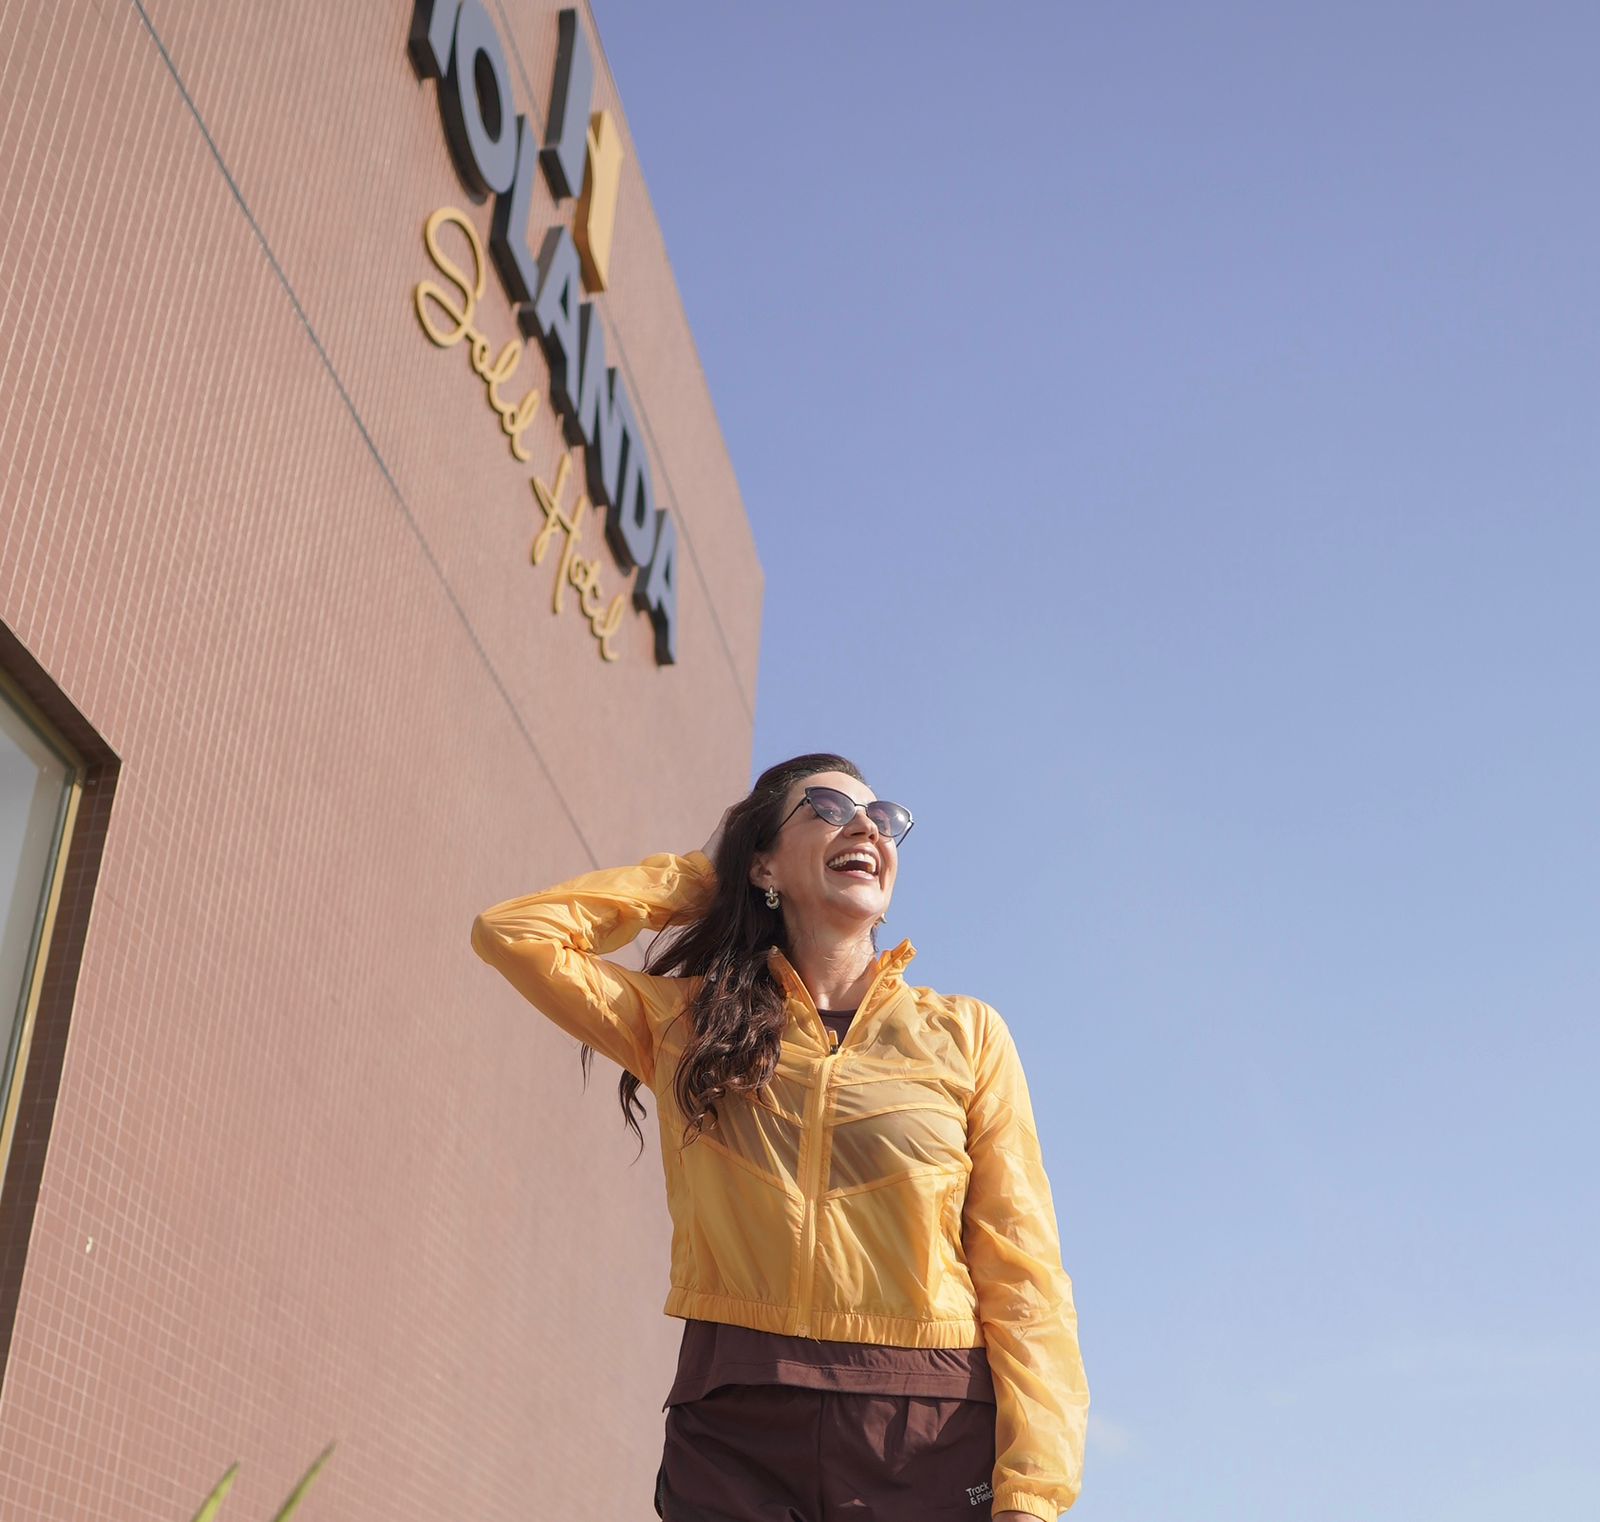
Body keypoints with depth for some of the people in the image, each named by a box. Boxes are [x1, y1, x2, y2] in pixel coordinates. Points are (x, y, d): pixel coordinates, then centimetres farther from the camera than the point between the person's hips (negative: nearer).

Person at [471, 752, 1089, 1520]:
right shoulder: (687, 1024, 10)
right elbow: (512, 930, 3)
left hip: (934, 1441, 0)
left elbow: (1022, 1277, 1)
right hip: (734, 1435, 0)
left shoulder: (966, 1033, 7)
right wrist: (698, 879, 13)